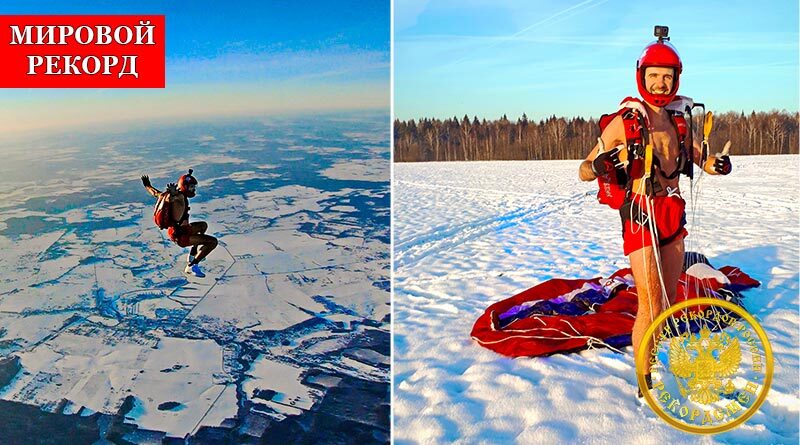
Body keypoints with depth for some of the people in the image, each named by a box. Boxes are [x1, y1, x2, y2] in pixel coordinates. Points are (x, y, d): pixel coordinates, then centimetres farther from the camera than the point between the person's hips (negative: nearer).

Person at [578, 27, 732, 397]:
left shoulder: (679, 121, 11)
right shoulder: (624, 121, -7)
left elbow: (699, 159, 21)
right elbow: (583, 171, -7)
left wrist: (718, 165, -2)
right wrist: (600, 165, -31)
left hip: (673, 214, 6)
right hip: (640, 216, -6)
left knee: (669, 298, 13)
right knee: (651, 304, -9)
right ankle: (644, 382, 5)